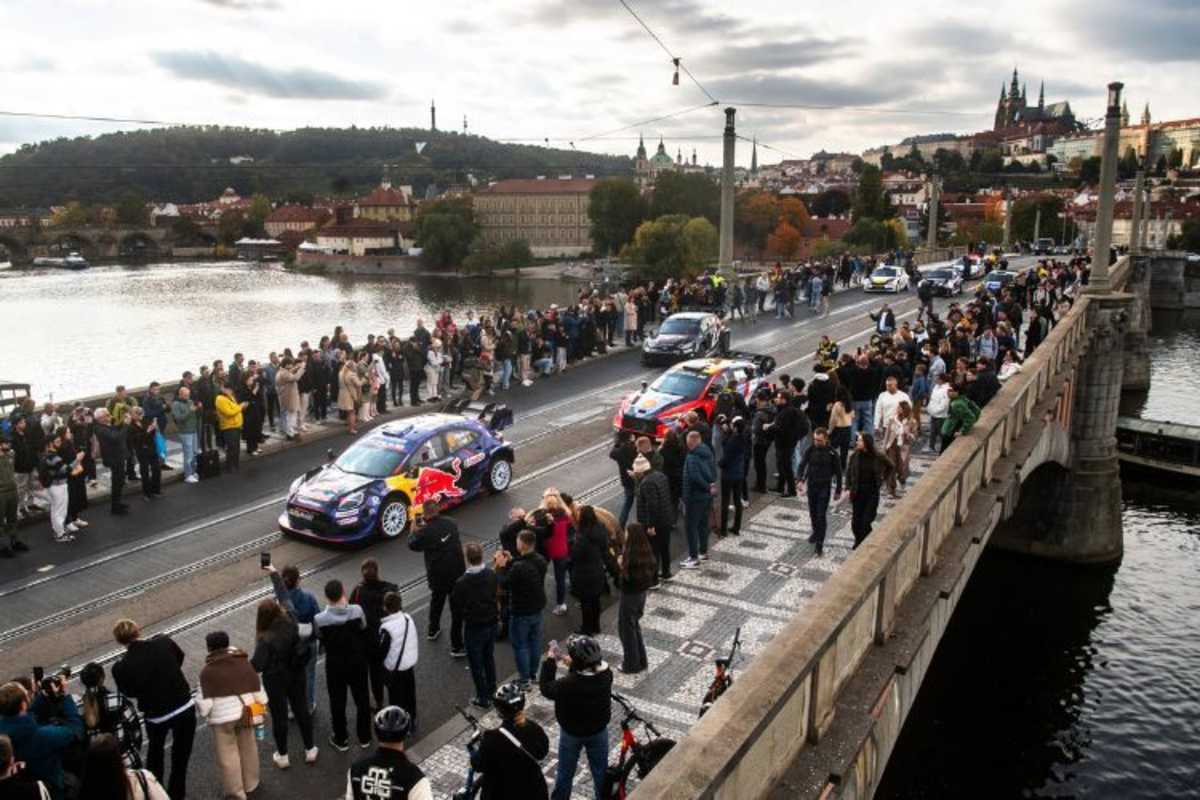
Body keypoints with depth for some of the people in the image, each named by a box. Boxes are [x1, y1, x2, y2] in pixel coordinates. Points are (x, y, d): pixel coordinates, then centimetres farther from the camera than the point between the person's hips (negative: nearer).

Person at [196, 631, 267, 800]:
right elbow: (258, 691, 4)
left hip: (222, 717, -4)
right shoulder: (244, 663, 2)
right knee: (247, 749, 21)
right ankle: (250, 784, 37)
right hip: (246, 713, 4)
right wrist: (260, 707, 18)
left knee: (228, 755, 11)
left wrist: (202, 710, 10)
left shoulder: (208, 671, -10)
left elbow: (205, 703, -11)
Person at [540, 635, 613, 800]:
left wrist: (550, 661, -12)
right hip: (599, 731, 3)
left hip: (571, 734, -3)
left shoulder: (568, 684, -37)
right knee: (601, 770, 23)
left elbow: (546, 688, -18)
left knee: (565, 772, 22)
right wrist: (573, 665, -5)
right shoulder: (606, 675, -25)